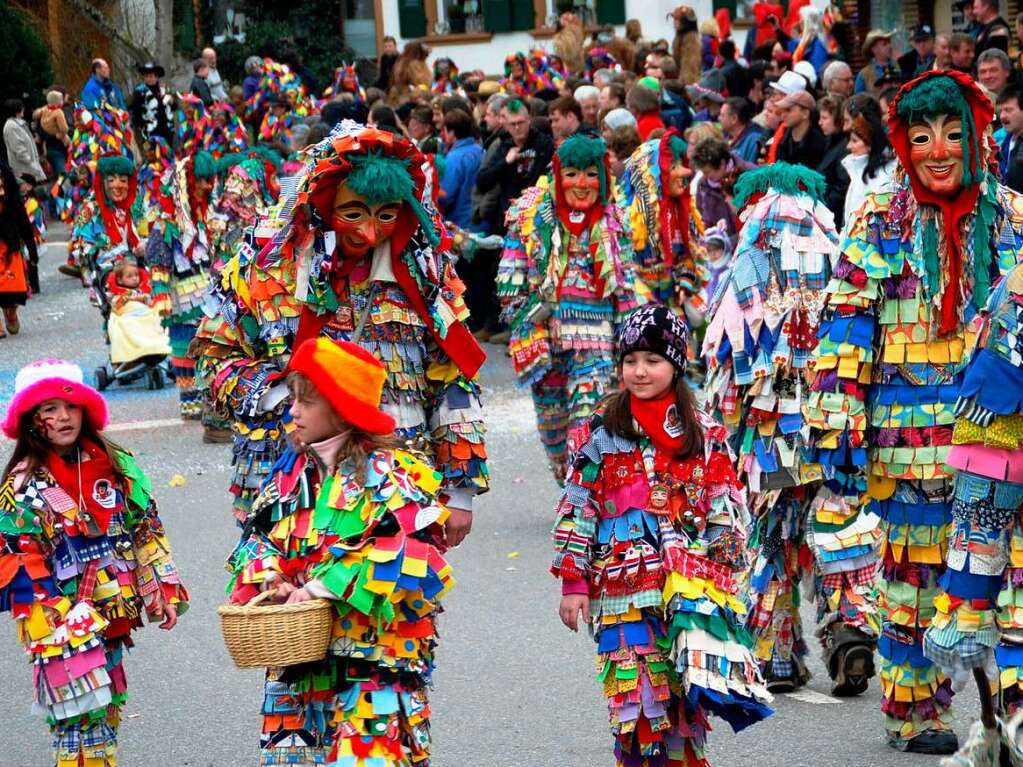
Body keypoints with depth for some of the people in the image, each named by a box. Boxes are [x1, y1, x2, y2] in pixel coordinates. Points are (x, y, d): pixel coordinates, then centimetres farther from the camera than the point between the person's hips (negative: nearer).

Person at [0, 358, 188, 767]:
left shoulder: (117, 466, 5)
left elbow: (147, 532, 10)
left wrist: (164, 592, 5)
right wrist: (58, 627, -17)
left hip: (113, 615, 5)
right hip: (66, 626, -5)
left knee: (108, 712, 14)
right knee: (82, 720, -8)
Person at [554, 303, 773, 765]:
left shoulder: (704, 435, 7)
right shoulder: (603, 433, 5)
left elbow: (727, 513, 9)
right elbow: (576, 511, 4)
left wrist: (727, 581, 4)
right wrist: (572, 582, 0)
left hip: (689, 585, 1)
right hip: (623, 585, 0)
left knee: (685, 697, -2)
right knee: (634, 692, -4)